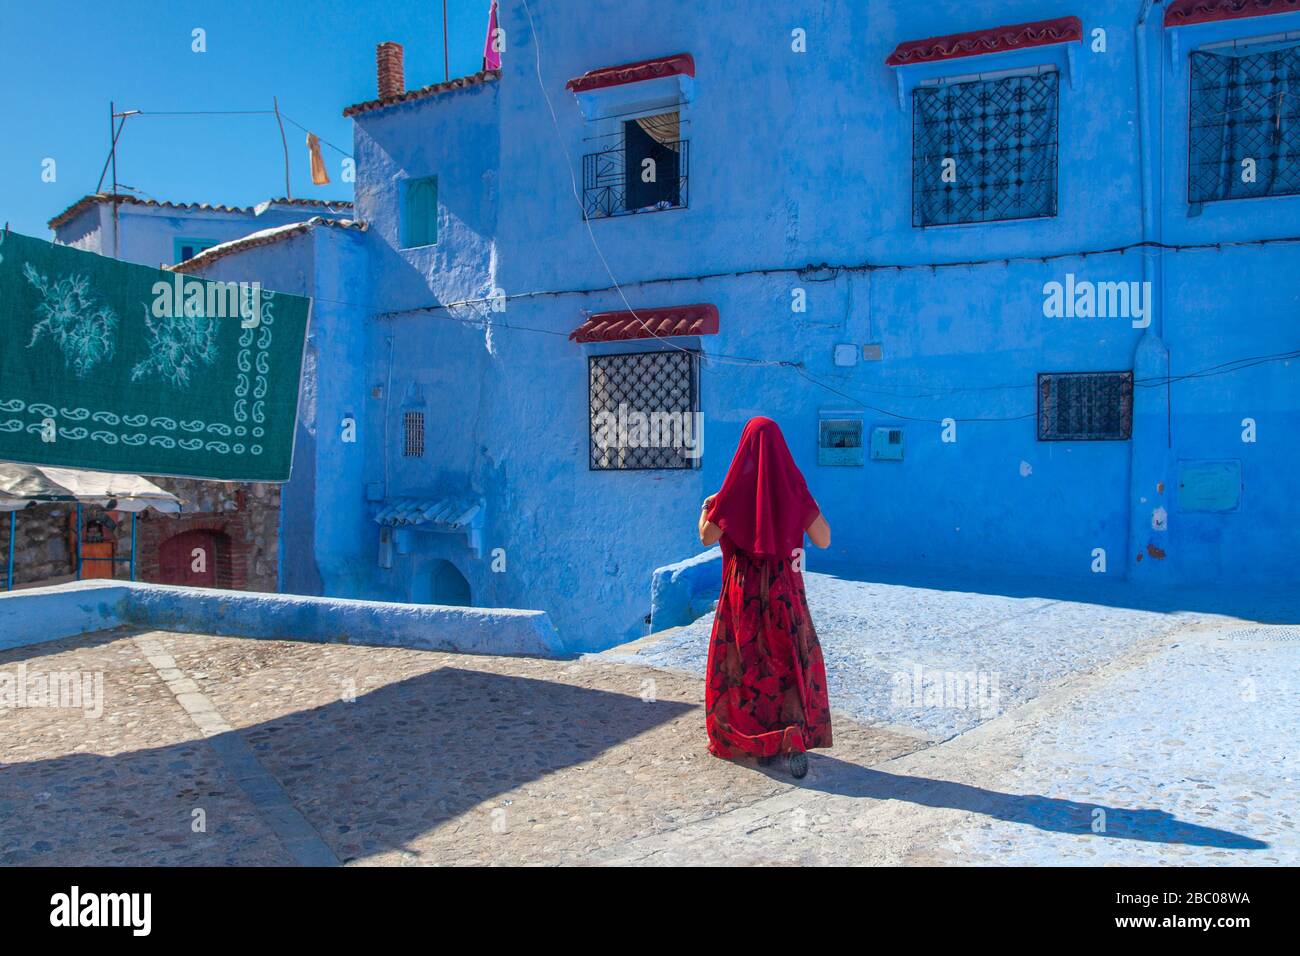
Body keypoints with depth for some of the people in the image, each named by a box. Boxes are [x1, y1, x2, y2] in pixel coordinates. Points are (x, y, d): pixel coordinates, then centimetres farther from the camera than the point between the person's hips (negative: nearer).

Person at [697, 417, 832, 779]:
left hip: (744, 589, 0)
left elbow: (707, 536, -2)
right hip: (784, 589, 0)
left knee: (744, 662, 14)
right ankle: (796, 737, -9)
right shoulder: (793, 486, -6)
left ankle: (752, 739, 23)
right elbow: (823, 540, -3)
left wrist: (705, 508, 18)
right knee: (794, 661, 9)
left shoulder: (737, 487, -8)